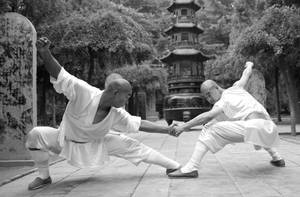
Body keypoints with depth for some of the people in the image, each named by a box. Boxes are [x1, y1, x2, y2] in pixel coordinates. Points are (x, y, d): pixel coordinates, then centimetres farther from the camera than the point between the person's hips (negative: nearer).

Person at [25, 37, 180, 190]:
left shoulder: (116, 114, -20)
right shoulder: (83, 92, -36)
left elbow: (140, 124, -6)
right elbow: (57, 73, -42)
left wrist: (167, 130, -7)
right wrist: (44, 52, -60)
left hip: (95, 143, 3)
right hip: (66, 141, -2)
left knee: (131, 146, -6)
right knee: (36, 135, -30)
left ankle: (174, 166, 10)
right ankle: (44, 176, -6)